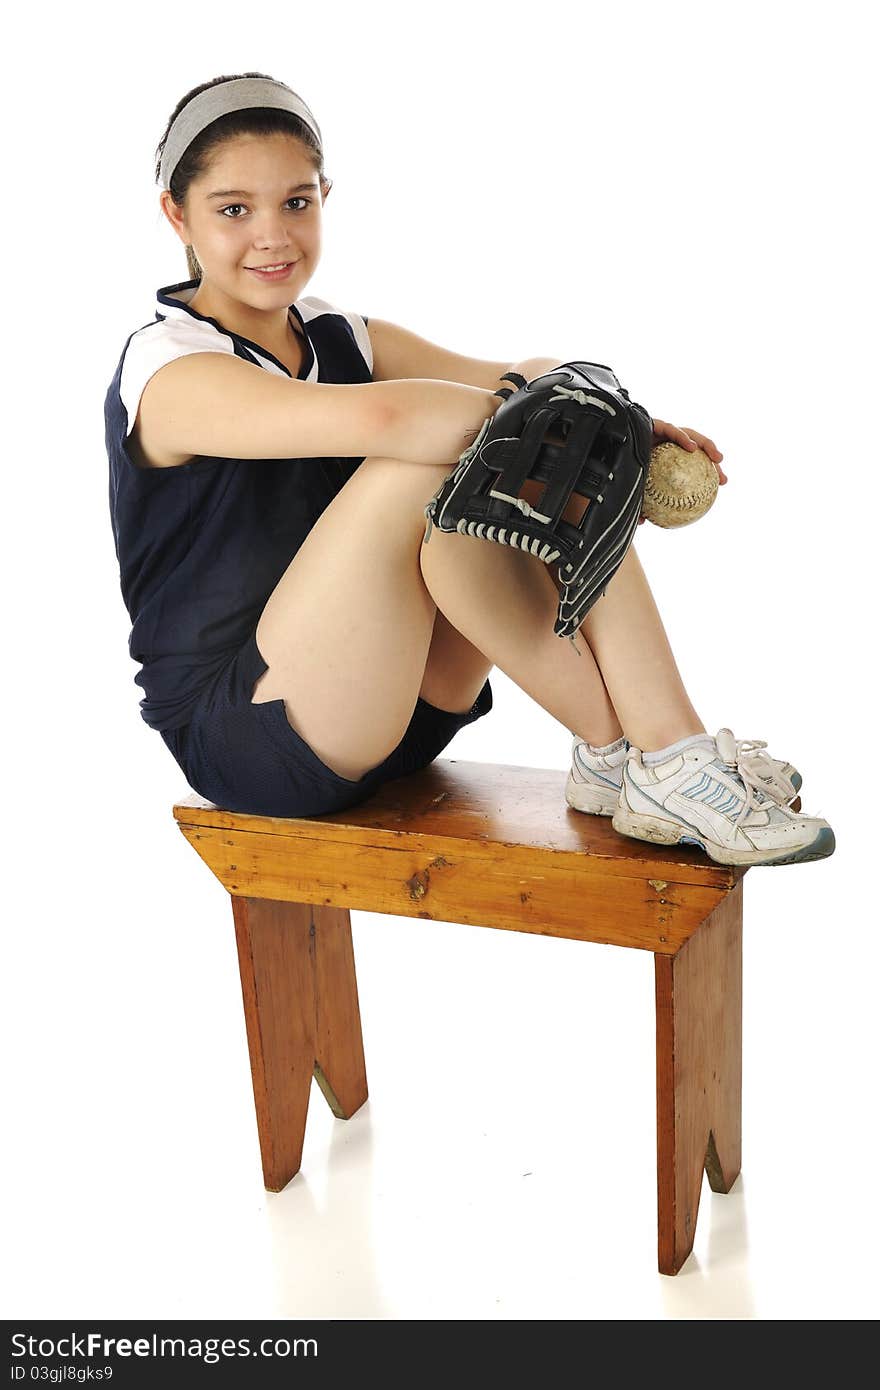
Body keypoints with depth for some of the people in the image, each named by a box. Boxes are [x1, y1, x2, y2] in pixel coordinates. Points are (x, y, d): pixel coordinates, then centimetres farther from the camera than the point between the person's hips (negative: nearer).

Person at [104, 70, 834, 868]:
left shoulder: (342, 339, 11)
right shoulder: (168, 372, -14)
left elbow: (498, 381, -3)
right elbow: (380, 418, -32)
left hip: (392, 707, 7)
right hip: (244, 737, -7)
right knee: (428, 465, -28)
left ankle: (671, 743, -20)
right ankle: (625, 750, -22)